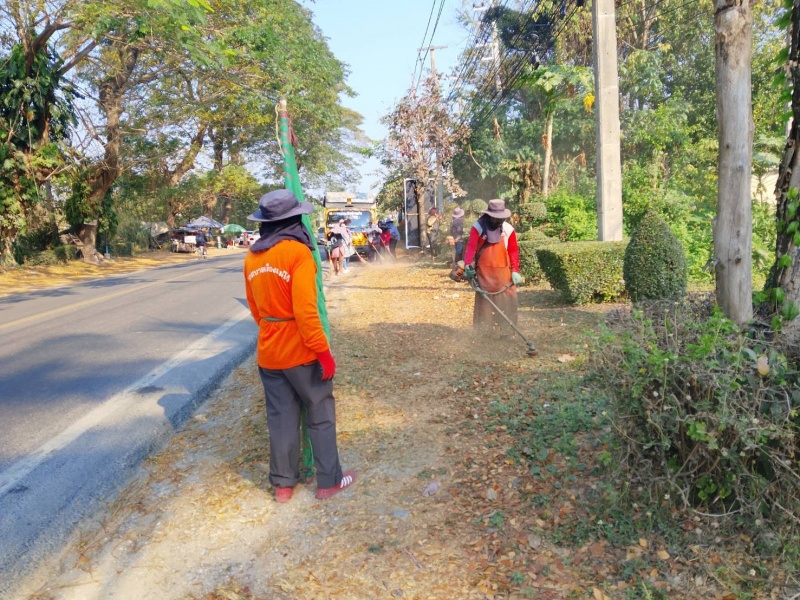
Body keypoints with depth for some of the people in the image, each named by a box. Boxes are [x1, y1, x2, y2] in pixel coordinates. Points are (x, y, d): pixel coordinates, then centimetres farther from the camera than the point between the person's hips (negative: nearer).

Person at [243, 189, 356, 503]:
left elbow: (255, 308, 13)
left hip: (268, 351, 6)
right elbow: (305, 310, -21)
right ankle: (329, 480, 19)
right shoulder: (297, 251, -15)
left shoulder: (252, 257, 4)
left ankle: (283, 483, 23)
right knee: (320, 414, 10)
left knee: (281, 417, 14)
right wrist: (324, 351, -17)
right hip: (300, 349, -5)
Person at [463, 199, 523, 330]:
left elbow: (514, 251, 4)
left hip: (504, 272, 2)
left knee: (507, 303, 5)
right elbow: (471, 247, -16)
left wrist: (515, 270, -2)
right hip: (484, 272, -2)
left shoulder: (508, 229, 1)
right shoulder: (478, 227, -6)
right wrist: (468, 265, -31)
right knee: (484, 303, 6)